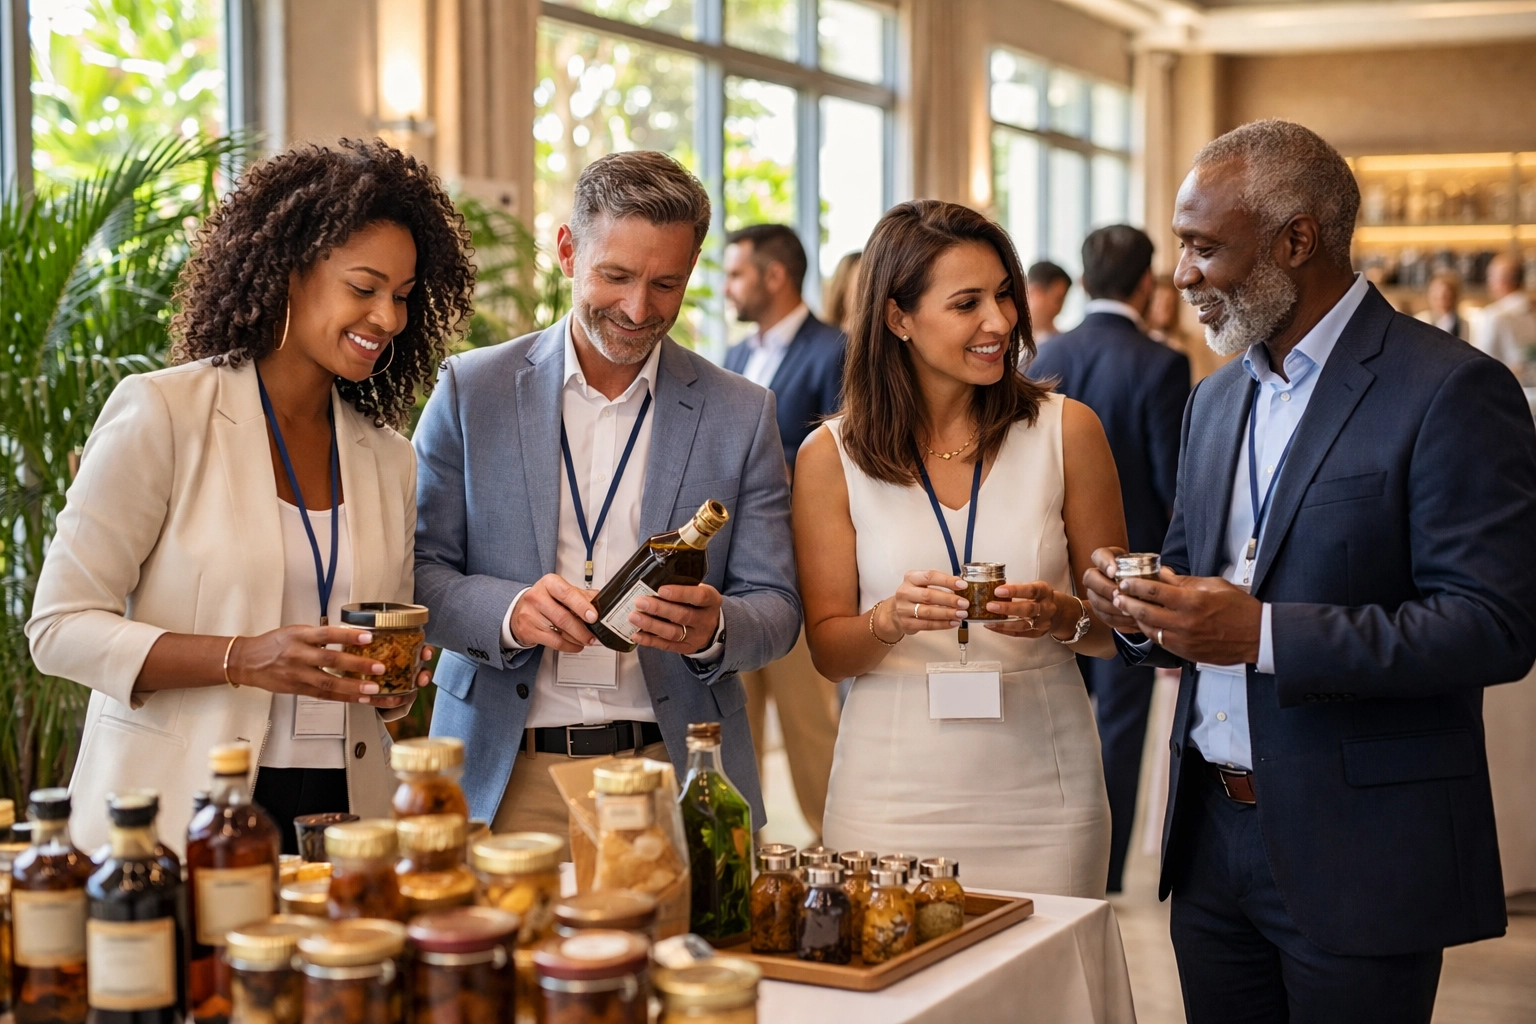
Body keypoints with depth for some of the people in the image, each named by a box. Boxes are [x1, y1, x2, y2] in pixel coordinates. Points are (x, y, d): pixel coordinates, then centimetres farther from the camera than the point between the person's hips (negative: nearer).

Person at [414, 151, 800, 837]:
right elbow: (417, 575, 1)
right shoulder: (471, 390, 3)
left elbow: (776, 608, 4)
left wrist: (712, 629, -19)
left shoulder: (740, 415, 4)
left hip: (674, 774, 1)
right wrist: (509, 611, -20)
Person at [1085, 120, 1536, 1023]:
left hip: (1362, 859, -6)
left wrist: (1263, 633, -25)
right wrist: (1144, 610, -3)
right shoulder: (1219, 398, 12)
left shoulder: (1451, 390, -12)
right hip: (1213, 839, 7)